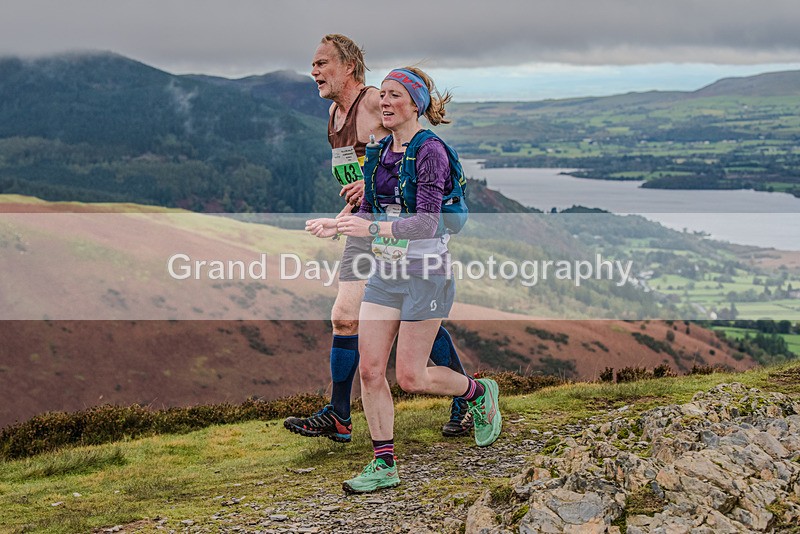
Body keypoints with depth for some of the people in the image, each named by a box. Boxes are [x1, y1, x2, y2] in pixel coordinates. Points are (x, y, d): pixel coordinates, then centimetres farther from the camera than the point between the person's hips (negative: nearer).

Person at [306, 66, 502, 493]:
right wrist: (337, 226, -4)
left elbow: (427, 222, -22)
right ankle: (383, 465, 10)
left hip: (426, 271, -7)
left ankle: (479, 394, 27)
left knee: (410, 377, -2)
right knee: (369, 369, 0)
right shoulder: (379, 152, 10)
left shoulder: (430, 151, -14)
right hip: (386, 270, 7)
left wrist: (372, 229, -34)